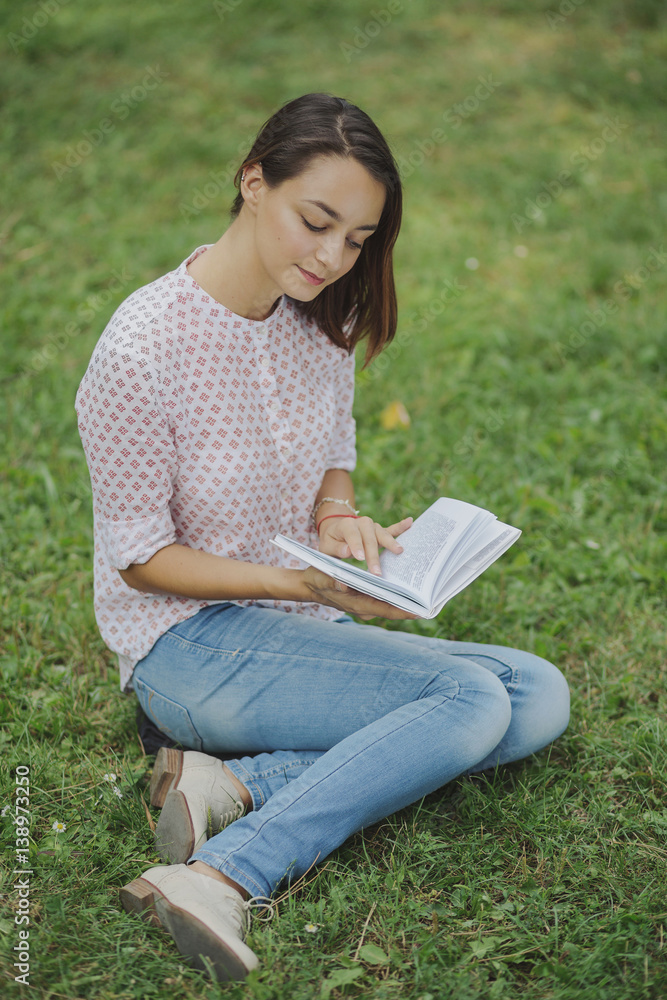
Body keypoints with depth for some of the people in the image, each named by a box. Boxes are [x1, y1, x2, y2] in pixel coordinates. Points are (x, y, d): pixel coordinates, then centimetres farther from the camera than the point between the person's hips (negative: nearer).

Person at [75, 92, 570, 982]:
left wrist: (339, 522, -10)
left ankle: (239, 786, -17)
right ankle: (224, 880, -27)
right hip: (189, 642, -7)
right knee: (471, 700, -23)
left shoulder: (320, 316, 0)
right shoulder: (143, 348, -19)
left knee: (540, 697, -10)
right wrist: (305, 584, -24)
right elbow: (140, 558, -13)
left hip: (302, 633, 8)